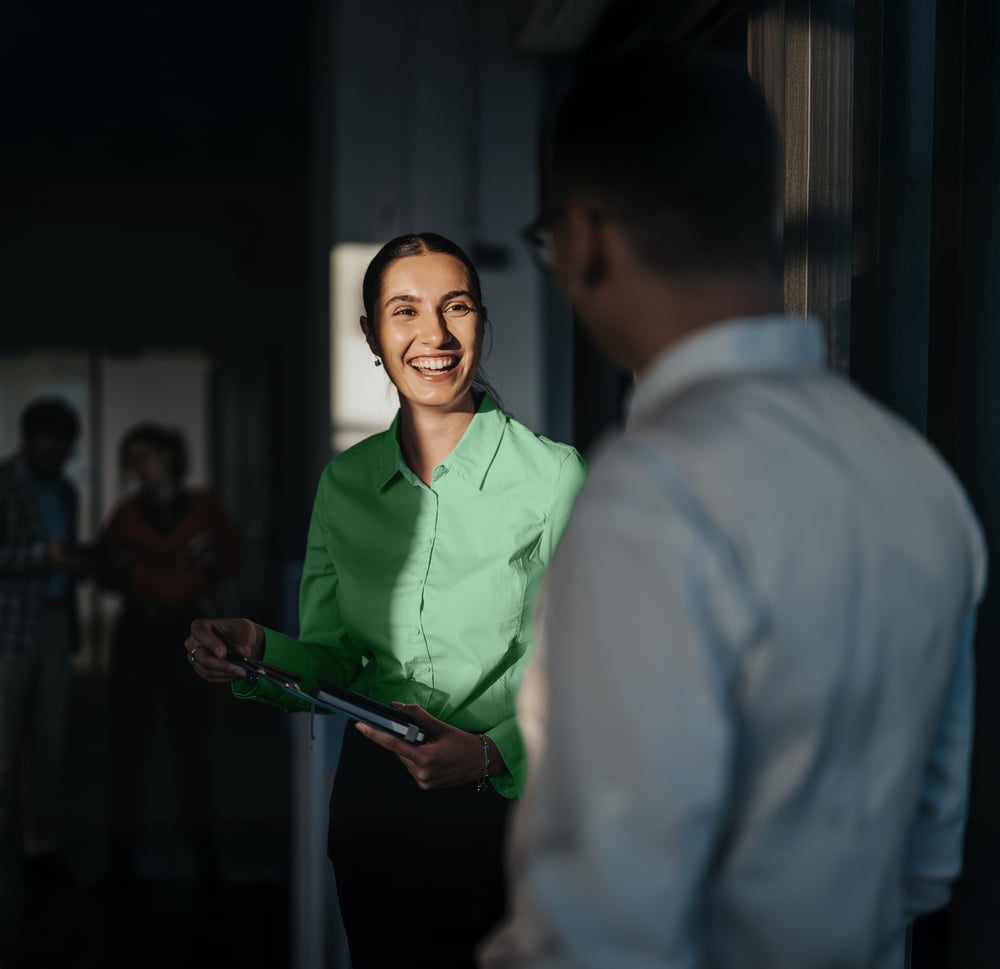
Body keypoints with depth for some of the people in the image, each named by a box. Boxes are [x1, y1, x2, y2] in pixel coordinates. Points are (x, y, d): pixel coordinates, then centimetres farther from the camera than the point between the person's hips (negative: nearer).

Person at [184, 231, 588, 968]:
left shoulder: (554, 476, -10)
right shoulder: (346, 481, 4)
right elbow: (332, 658, 9)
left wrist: (493, 754, -26)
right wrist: (259, 653, -11)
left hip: (511, 800, -3)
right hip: (373, 794, 4)